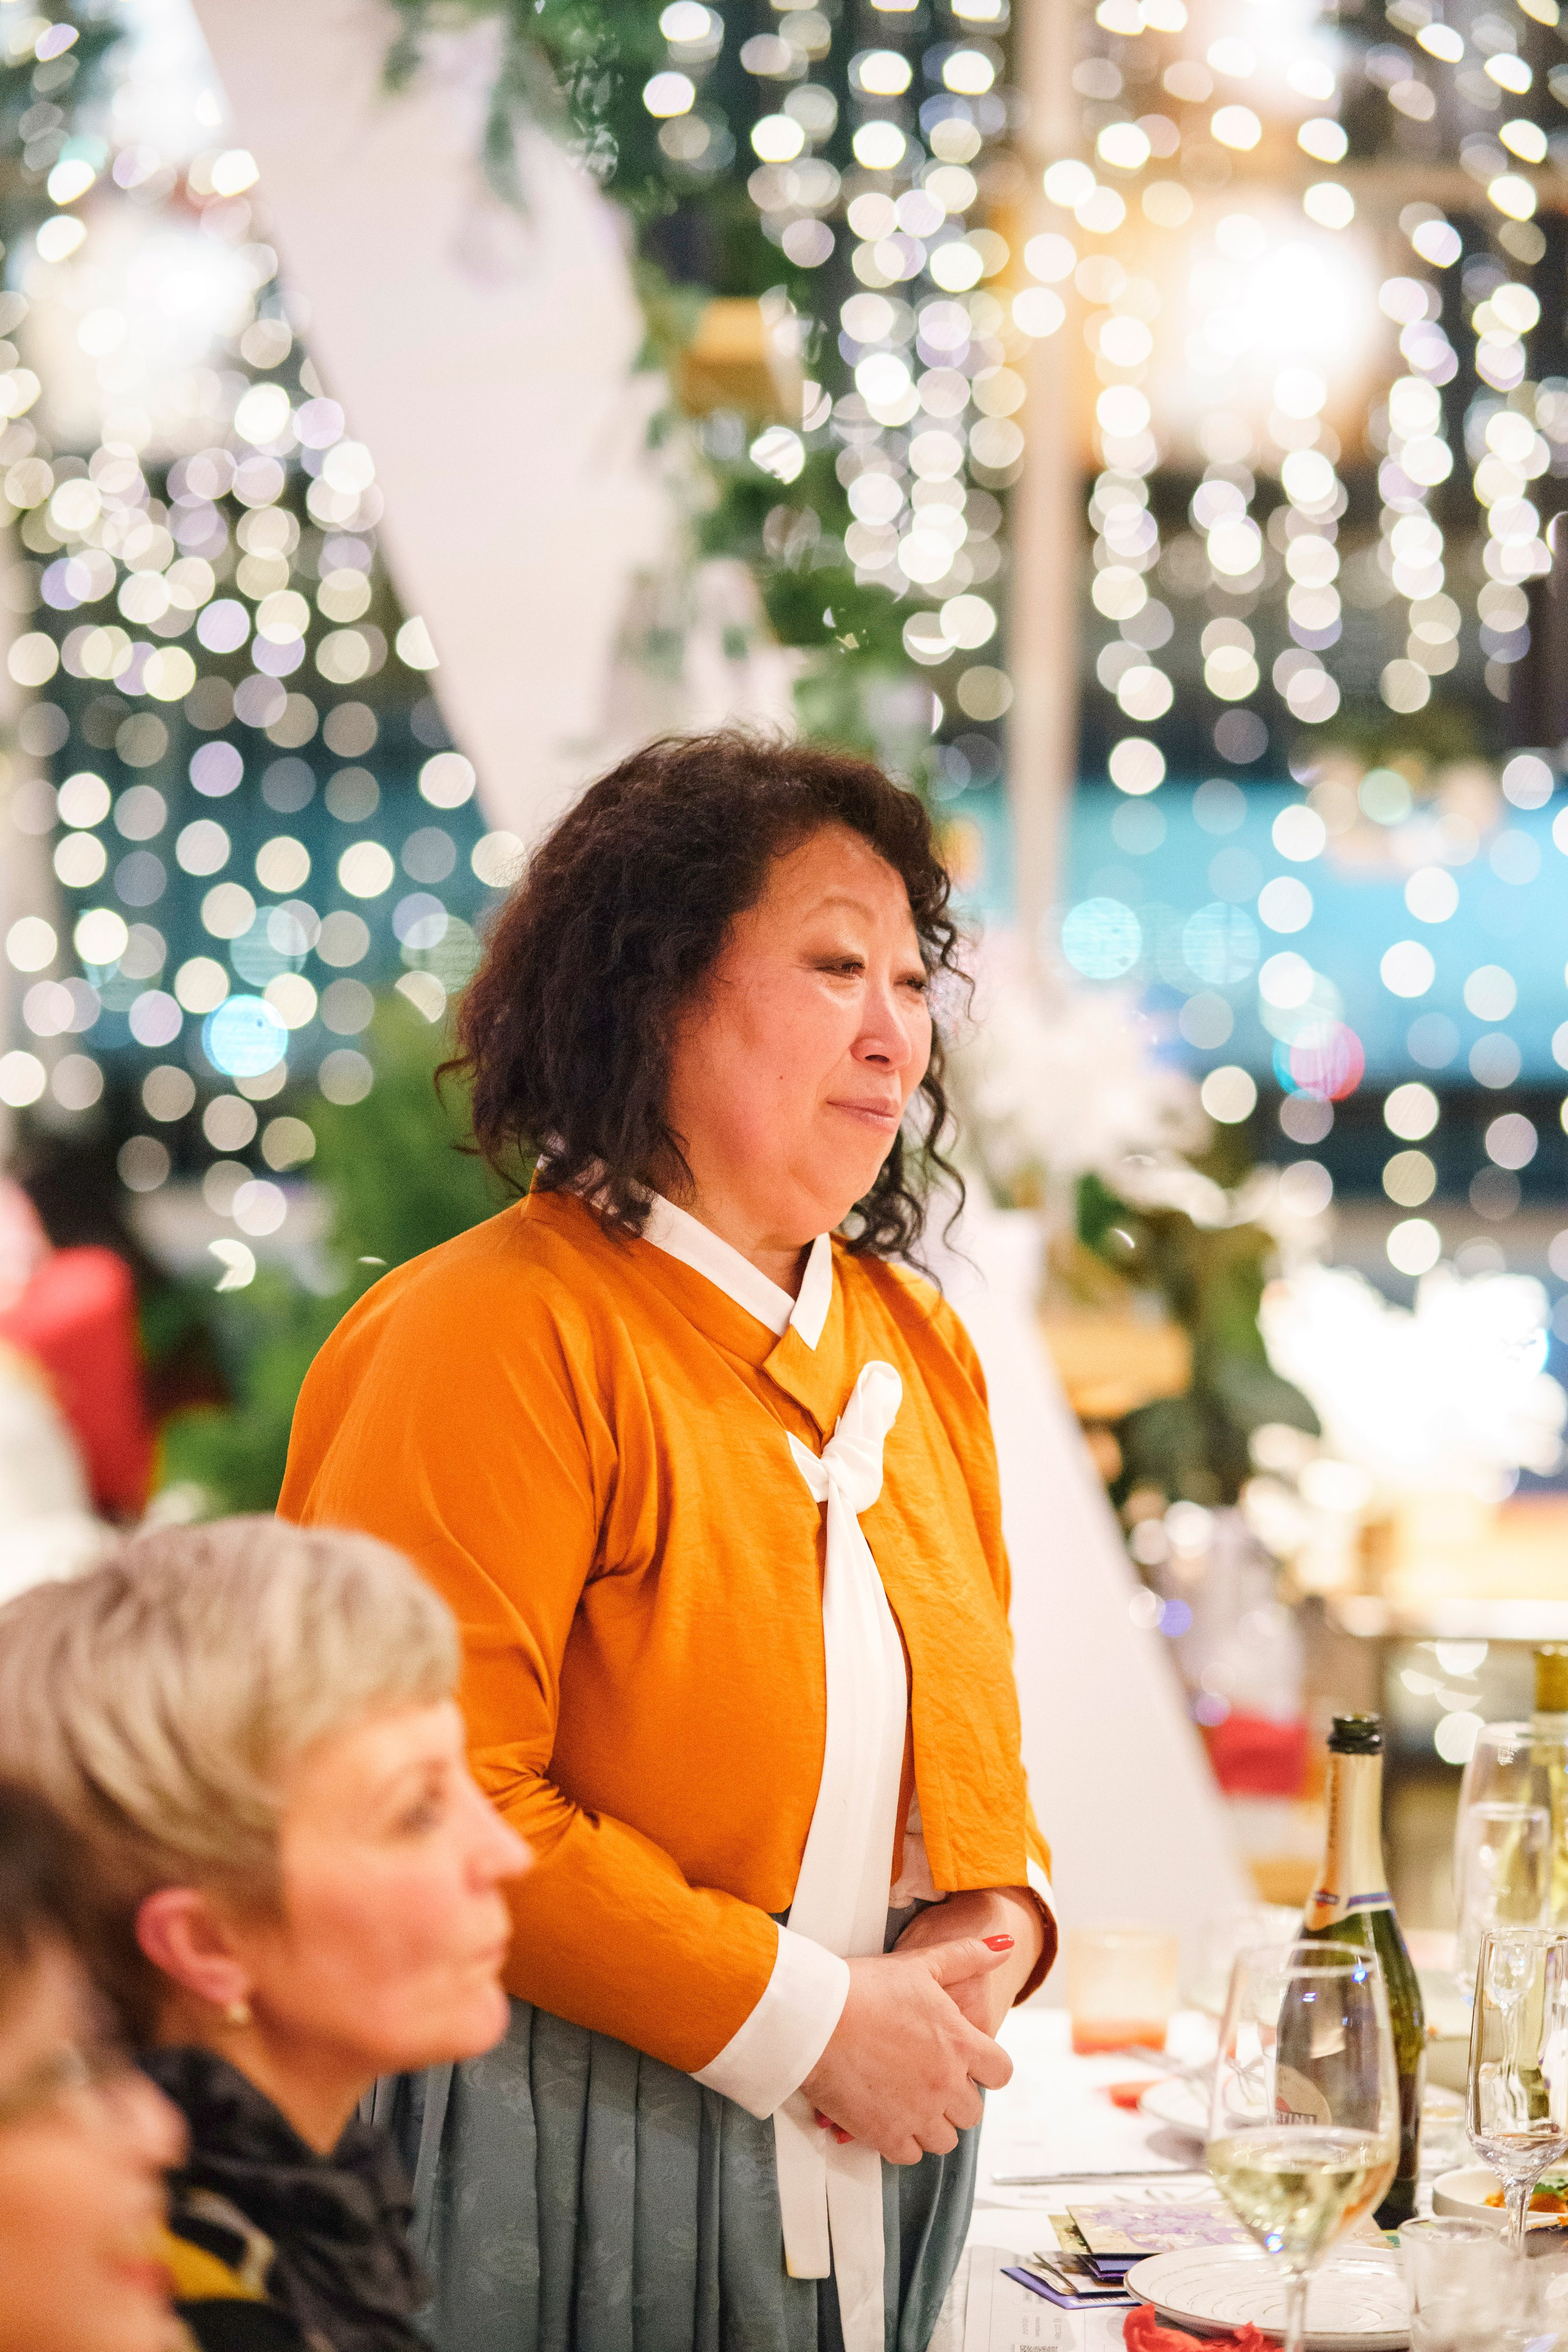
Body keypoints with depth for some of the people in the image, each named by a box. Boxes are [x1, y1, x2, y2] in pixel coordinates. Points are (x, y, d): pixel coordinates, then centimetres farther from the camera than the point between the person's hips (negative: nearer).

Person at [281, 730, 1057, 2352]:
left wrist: (992, 1919, -2)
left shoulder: (917, 1347, 12)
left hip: (864, 2155, 7)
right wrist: (800, 2019, -19)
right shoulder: (492, 1338, -14)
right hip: (561, 2167, -7)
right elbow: (433, 1803, -21)